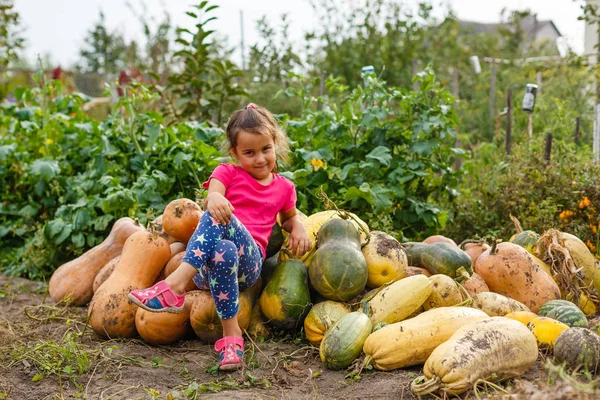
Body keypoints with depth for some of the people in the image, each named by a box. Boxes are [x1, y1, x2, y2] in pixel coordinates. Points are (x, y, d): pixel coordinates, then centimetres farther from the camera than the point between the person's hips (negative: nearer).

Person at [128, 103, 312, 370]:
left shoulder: (283, 188, 21)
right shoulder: (227, 173, 16)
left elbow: (289, 217, 39)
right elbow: (210, 200, -5)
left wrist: (298, 228, 13)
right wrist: (213, 198, -32)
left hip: (248, 262, 0)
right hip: (205, 261, 1)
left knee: (221, 217, -34)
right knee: (223, 250, -41)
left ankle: (175, 285, -45)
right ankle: (231, 335, -39)